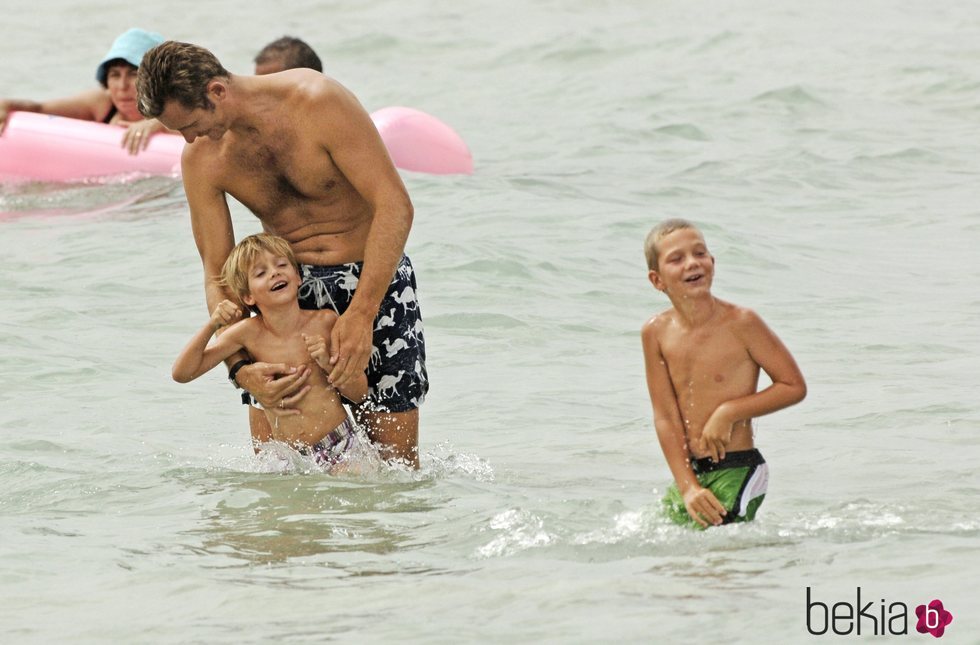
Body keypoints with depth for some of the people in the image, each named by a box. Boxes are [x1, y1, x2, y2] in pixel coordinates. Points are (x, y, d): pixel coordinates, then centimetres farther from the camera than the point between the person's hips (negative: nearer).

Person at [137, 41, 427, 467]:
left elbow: (394, 206, -24)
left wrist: (361, 314, -31)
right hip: (289, 286, 4)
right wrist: (240, 367, -22)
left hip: (374, 277, -4)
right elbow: (217, 274, -5)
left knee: (396, 459, -6)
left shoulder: (319, 103, -23)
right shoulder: (201, 159, -9)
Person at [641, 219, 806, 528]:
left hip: (737, 472, -5)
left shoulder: (740, 323, -11)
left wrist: (728, 413, -15)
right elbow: (665, 417, -3)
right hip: (687, 472, 5)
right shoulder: (656, 333, -1)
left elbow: (794, 386, -5)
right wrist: (689, 488, -12)